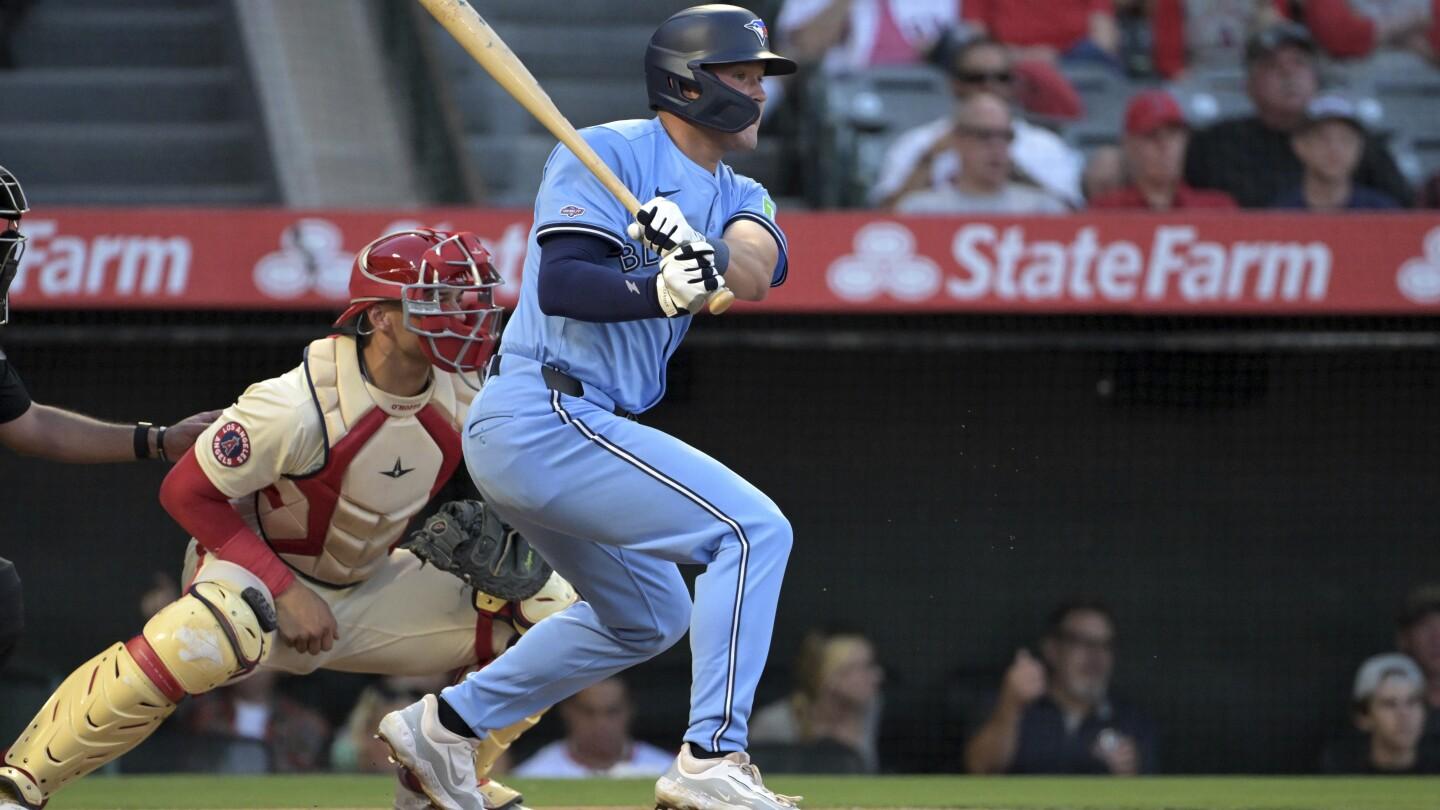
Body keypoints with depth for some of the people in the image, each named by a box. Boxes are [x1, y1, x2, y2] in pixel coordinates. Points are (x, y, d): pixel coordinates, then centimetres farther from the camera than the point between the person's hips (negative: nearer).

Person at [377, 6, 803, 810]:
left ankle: (446, 726, 29)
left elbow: (757, 270, -9)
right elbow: (559, 284, -21)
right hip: (547, 418, -10)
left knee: (649, 616, 26)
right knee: (754, 529, -17)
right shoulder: (607, 155, -8)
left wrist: (705, 255, -31)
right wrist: (661, 291, -37)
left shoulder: (738, 199, 14)